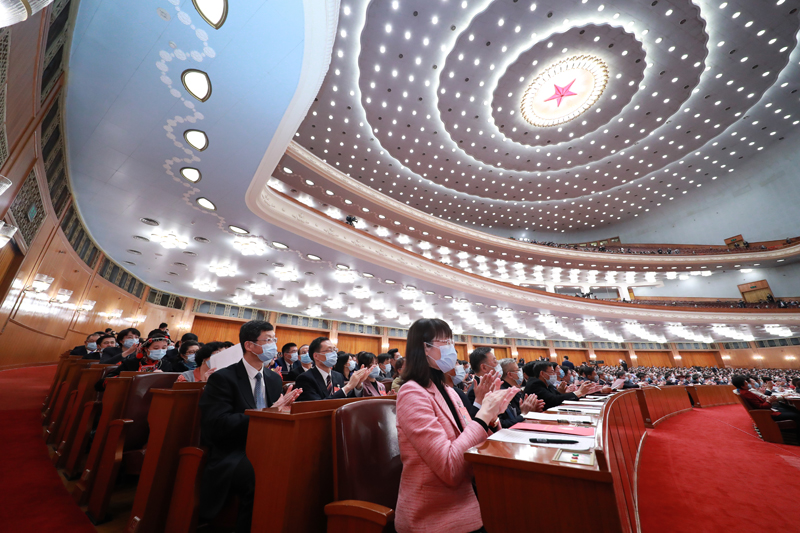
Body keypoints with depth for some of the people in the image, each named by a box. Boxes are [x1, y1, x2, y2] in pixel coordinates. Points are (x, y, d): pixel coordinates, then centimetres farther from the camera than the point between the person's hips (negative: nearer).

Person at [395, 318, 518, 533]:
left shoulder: (448, 392, 5)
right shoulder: (413, 394, -22)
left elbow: (472, 443, 6)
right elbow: (450, 469, -27)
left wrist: (492, 416, -10)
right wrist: (483, 415, -22)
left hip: (465, 499, 7)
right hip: (438, 516, -7)